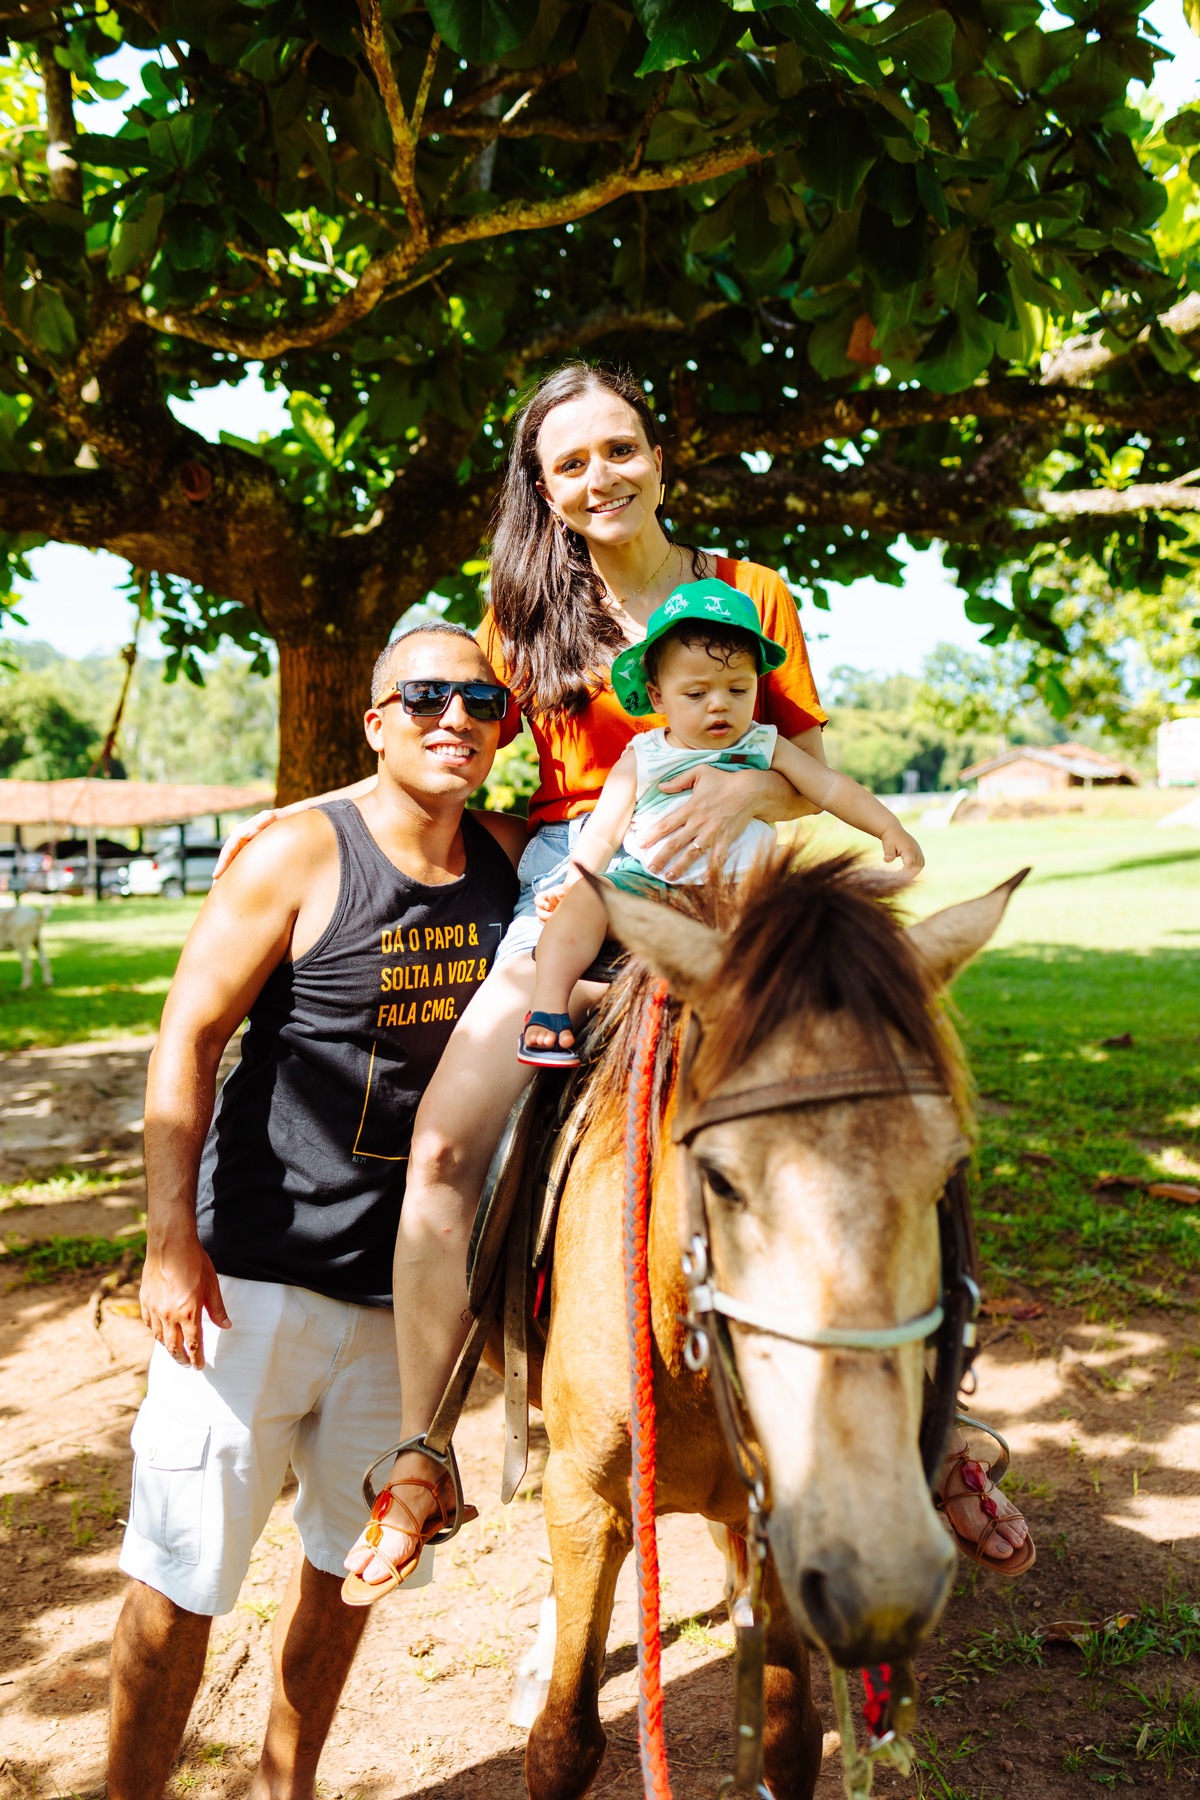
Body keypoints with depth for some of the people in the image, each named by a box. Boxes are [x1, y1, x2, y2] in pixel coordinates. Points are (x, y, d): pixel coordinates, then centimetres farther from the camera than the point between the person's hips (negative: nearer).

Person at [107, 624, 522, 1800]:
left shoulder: (510, 856, 2)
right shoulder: (300, 857, -11)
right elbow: (187, 1042, -11)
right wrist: (170, 1245, -15)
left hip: (409, 1284, 5)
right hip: (257, 1274, -5)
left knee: (350, 1560, 19)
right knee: (180, 1576, 5)